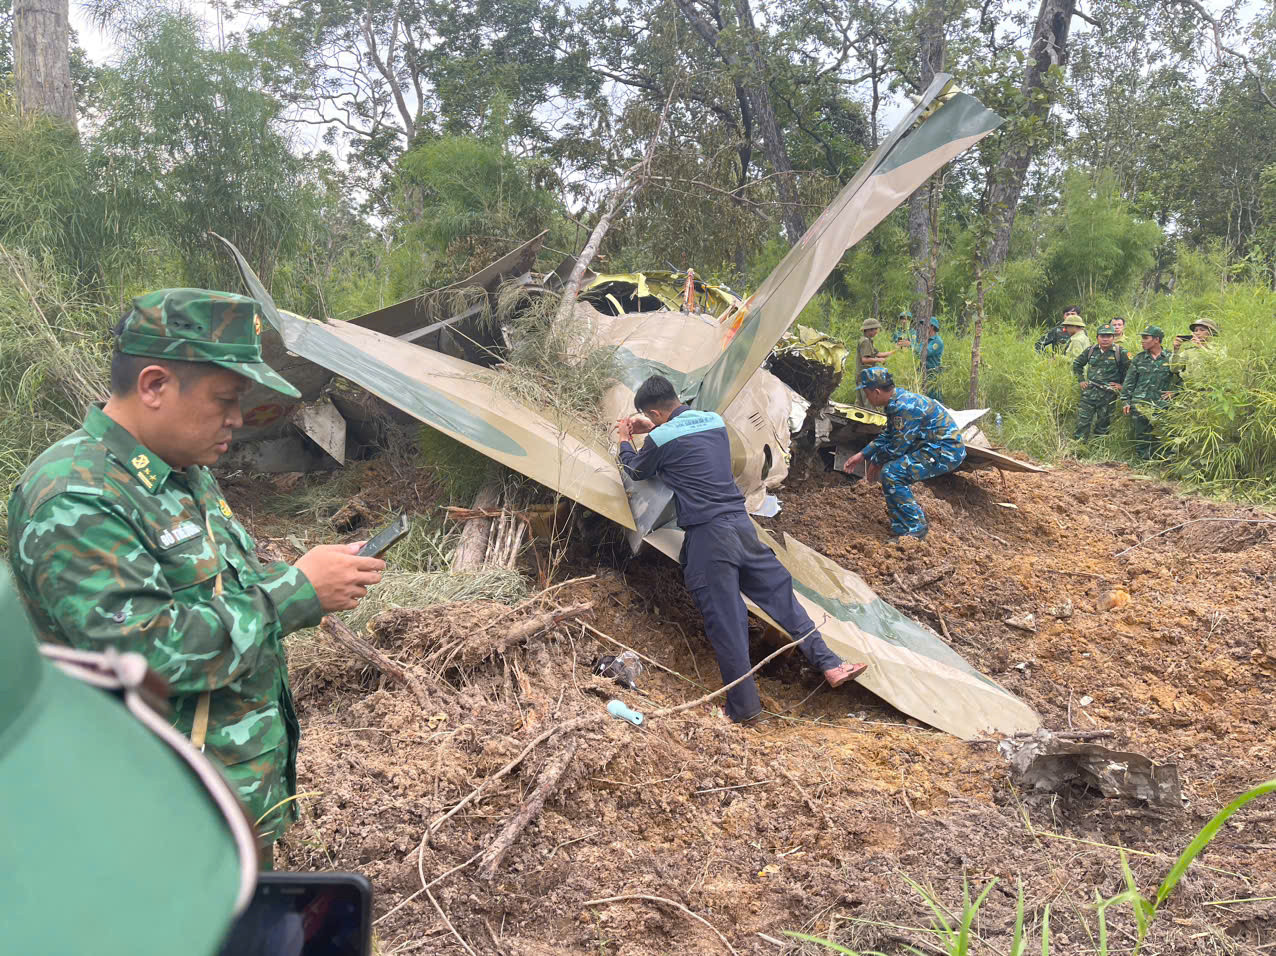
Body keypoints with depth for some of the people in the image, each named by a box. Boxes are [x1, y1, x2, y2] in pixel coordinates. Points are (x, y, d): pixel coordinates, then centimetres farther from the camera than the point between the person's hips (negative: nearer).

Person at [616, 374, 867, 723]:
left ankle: (743, 707, 8)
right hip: (740, 524, 6)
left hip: (706, 537, -5)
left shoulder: (661, 438, -6)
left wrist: (625, 441, 33)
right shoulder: (715, 421, 12)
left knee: (725, 622, 0)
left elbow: (637, 471, 15)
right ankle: (829, 664, 12)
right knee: (779, 594, 13)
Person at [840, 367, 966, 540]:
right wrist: (862, 455, 13)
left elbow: (897, 447, -19)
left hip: (946, 451, -11)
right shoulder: (897, 398, 8)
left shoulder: (904, 408, -24)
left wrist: (877, 461, -2)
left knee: (891, 474, -20)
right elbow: (888, 435, 19)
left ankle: (915, 530, -9)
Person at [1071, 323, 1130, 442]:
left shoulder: (1120, 353, -5)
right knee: (1082, 421, -3)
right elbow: (1077, 363, 18)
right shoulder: (1091, 350, 4)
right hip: (1089, 391, 2)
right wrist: (1081, 380, 11)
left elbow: (1130, 370, 1)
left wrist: (1122, 384, -2)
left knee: (1103, 424, 8)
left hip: (1108, 394, -2)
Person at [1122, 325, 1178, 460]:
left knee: (1158, 437, -5)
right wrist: (1126, 401, 3)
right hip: (1139, 404, 1)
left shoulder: (1170, 358, 6)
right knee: (1141, 436, 1)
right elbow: (1129, 382, 9)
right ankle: (1143, 460, 9)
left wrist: (1174, 392, -1)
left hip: (1161, 405, -1)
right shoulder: (1138, 359, 9)